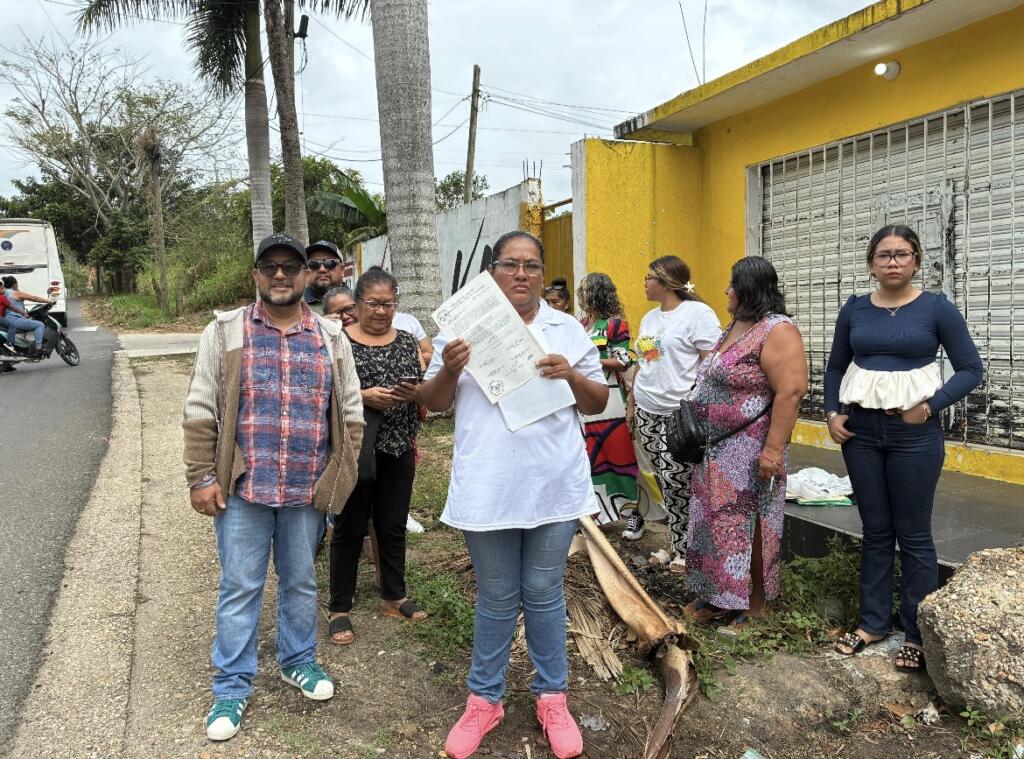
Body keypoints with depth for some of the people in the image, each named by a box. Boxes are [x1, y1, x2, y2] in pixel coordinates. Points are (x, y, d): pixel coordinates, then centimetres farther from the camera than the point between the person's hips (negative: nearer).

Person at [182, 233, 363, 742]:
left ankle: (298, 660, 37)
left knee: (300, 581, 17)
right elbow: (201, 412, -2)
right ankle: (232, 686, 23)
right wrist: (202, 478, -6)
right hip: (242, 488, -2)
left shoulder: (331, 339, 5)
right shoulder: (224, 333, -1)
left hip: (307, 490, 2)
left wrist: (340, 477, 2)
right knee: (239, 587, 8)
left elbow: (350, 415, 7)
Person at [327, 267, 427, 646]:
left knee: (393, 526, 14)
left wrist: (415, 392, -12)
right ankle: (340, 608, 20)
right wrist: (363, 396, -21)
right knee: (349, 529, 6)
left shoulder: (407, 341, 7)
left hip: (398, 449, 4)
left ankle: (394, 596, 31)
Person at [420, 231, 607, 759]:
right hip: (487, 490, 0)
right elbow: (433, 403, 4)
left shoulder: (568, 330, 5)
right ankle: (484, 700, 31)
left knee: (543, 594, 13)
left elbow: (597, 404, 7)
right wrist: (449, 369, -16)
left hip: (554, 487, 1)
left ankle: (552, 697, 31)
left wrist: (573, 376, -13)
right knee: (496, 600, 12)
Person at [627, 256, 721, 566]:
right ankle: (676, 532, 19)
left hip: (679, 412, -7)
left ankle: (682, 549, 7)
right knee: (662, 478, 7)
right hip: (646, 410, 7)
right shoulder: (649, 318, 17)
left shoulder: (697, 313, -8)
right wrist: (631, 402, 19)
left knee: (675, 480, -7)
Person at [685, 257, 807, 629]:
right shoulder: (734, 327, 12)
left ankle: (754, 603, 19)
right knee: (719, 521, 15)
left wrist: (773, 449, -25)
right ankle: (719, 595, 28)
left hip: (750, 452, -9)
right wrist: (702, 436, 19)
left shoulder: (777, 331, -16)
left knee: (747, 525, 3)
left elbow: (790, 392, -22)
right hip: (716, 449, 9)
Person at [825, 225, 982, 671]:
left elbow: (971, 368, -2)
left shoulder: (936, 308, -4)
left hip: (914, 433, -3)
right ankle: (872, 623, 23)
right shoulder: (854, 310, 4)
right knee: (875, 531, 12)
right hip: (860, 431, 3)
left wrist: (930, 405, -13)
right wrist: (832, 413, 1)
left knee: (913, 534, 4)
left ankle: (920, 633, 18)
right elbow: (835, 368, 14)